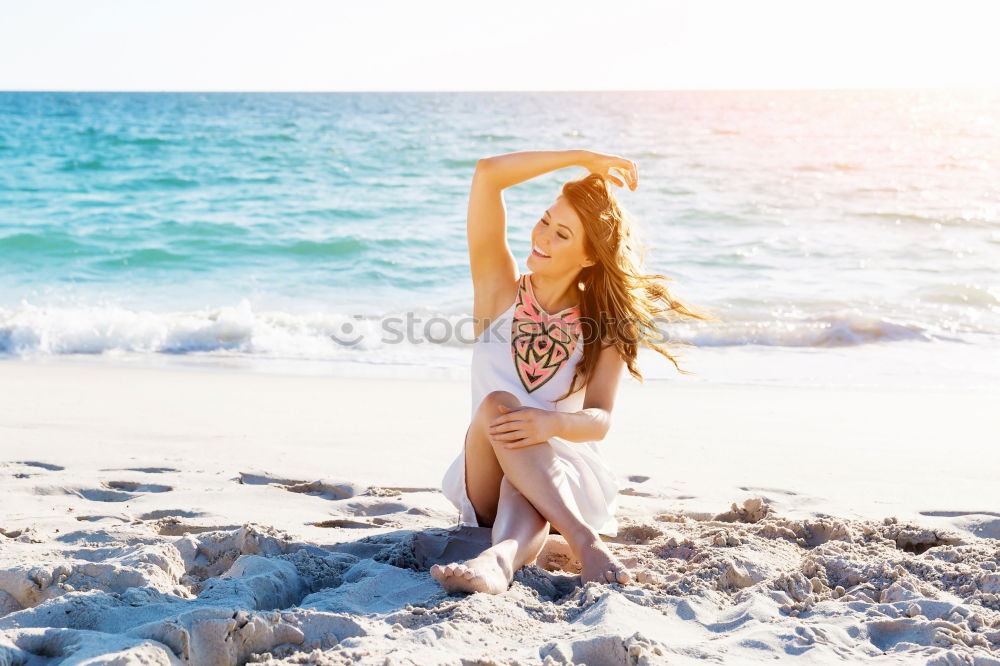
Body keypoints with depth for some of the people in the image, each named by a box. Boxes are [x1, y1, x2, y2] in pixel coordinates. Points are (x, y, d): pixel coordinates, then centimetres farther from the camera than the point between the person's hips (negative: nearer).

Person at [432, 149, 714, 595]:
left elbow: (599, 420, -11)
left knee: (520, 490, -35)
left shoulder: (604, 327, 2)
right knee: (497, 404, -32)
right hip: (487, 482, 0)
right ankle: (584, 541, -45)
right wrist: (582, 158, -3)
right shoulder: (501, 289, 2)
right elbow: (487, 173, -8)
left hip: (561, 477, 0)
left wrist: (550, 423, -34)